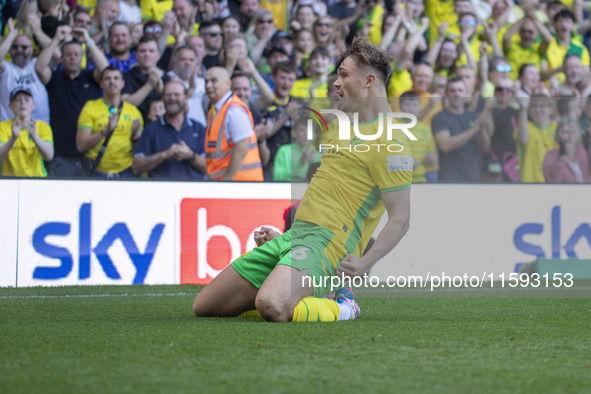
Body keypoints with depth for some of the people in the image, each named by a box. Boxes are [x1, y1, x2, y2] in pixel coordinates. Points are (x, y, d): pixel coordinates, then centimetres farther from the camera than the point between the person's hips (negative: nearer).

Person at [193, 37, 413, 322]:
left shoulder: (390, 142, -9)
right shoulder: (349, 127, 22)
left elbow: (400, 219, -13)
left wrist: (364, 264, -23)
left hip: (326, 240, -10)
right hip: (294, 234, 10)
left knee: (271, 306, -39)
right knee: (204, 307, 4)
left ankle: (342, 310, -10)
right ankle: (308, 296, 12)